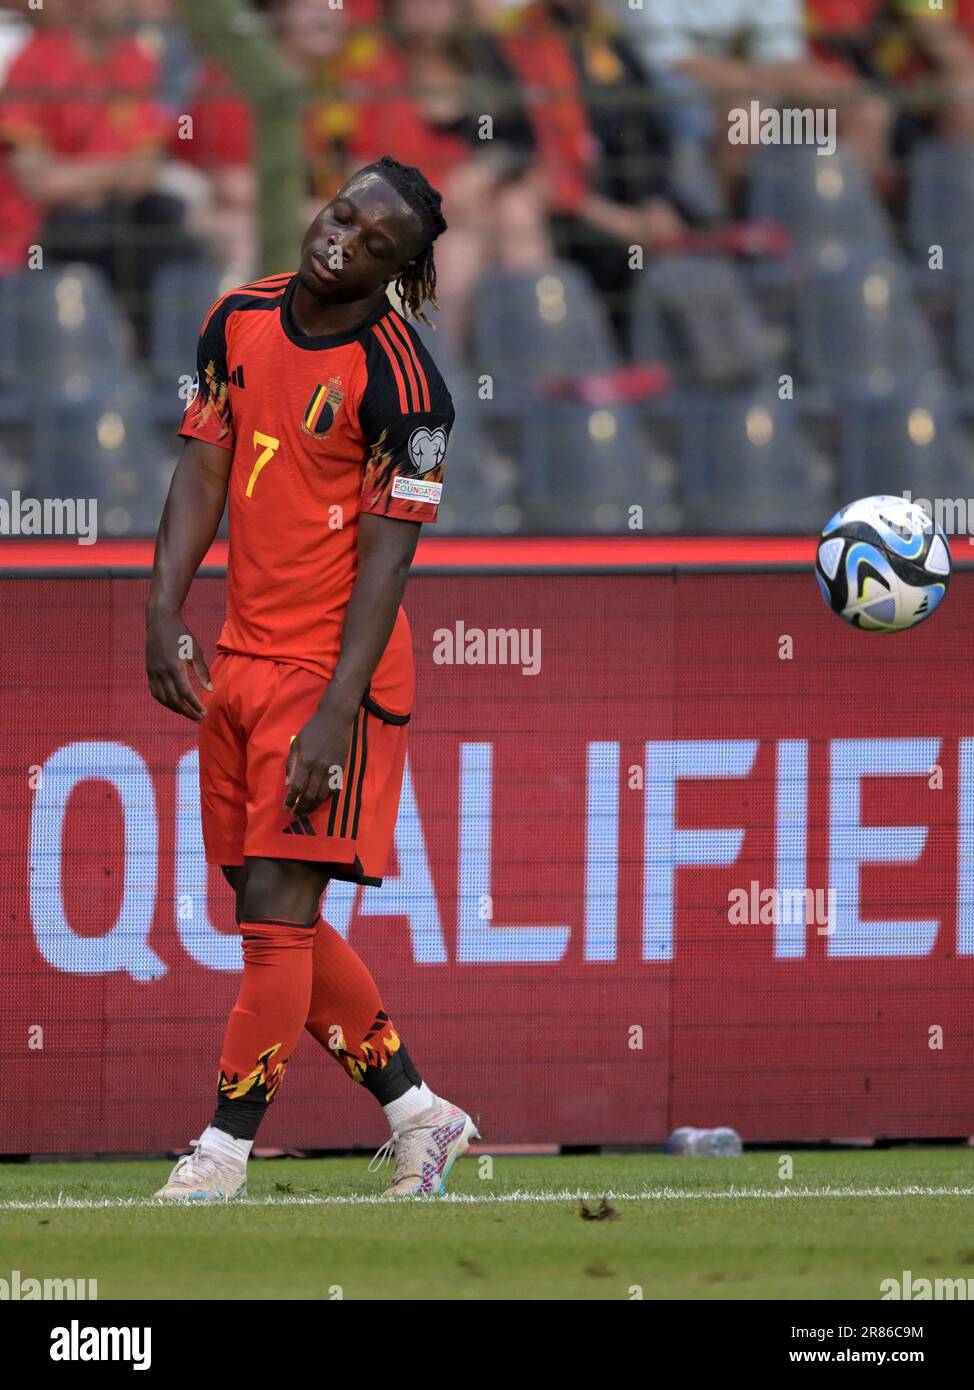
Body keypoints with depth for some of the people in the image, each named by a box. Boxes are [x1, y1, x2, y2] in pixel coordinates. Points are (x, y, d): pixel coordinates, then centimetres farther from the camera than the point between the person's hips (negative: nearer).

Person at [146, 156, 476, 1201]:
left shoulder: (400, 384, -15)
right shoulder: (240, 319, 5)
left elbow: (384, 558, -16)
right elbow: (203, 470, 9)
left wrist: (335, 716, -21)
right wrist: (163, 615, -4)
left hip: (333, 668, -7)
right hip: (240, 661, 7)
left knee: (277, 907, -10)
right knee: (276, 919, 11)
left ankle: (223, 1156, -6)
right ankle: (418, 1115, 23)